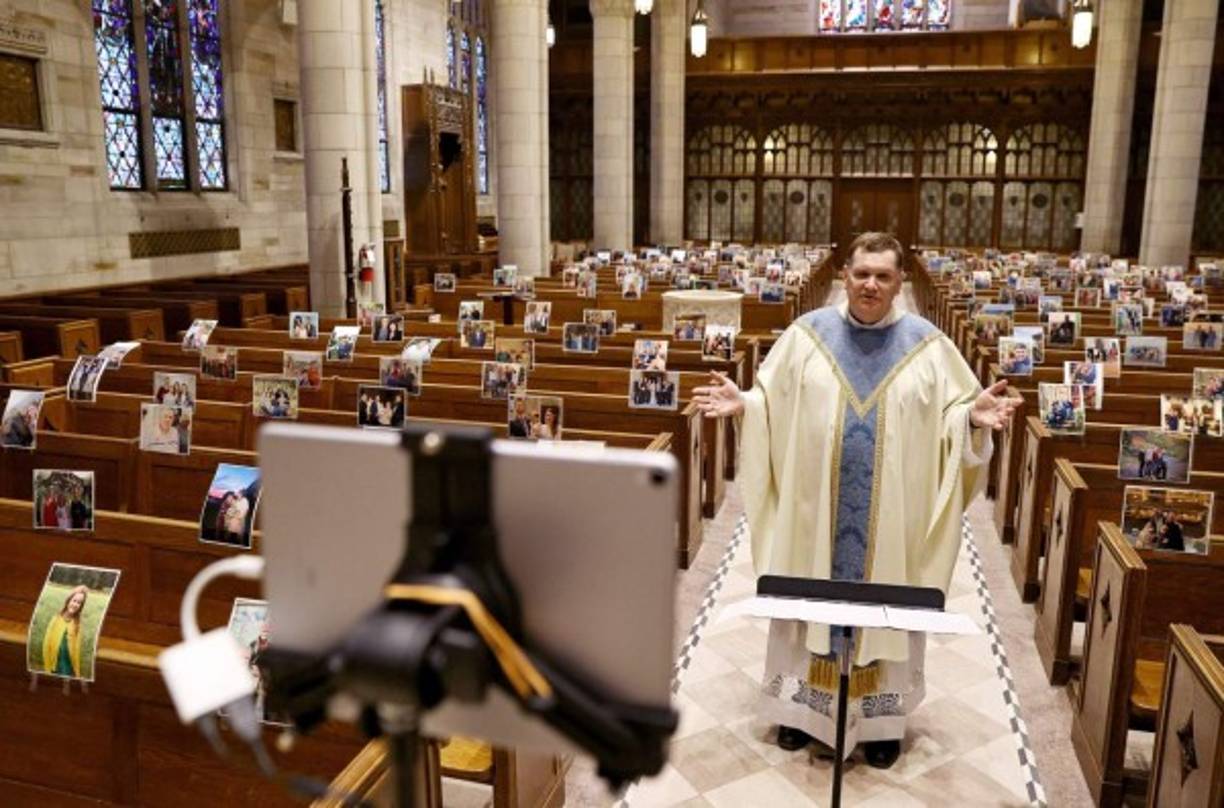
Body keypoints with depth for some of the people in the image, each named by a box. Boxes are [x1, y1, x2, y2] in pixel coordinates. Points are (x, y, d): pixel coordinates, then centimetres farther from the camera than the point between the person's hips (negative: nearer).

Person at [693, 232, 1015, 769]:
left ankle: (882, 717, 28)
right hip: (814, 508, 0)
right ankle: (801, 703, 29)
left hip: (892, 515, 0)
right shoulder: (807, 333, 0)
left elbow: (951, 414, -1)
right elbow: (772, 400, 3)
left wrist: (974, 414, -21)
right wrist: (743, 404, -15)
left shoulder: (928, 345, -1)